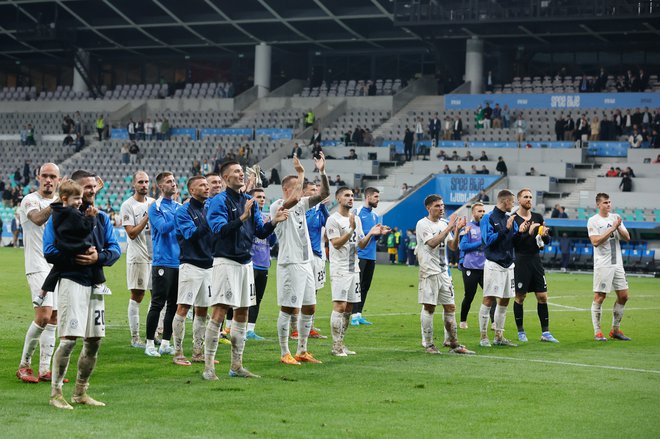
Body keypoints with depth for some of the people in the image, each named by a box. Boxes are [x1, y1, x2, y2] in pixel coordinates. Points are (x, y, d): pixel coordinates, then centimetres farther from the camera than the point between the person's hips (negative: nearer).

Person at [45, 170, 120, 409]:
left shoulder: (102, 217, 14)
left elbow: (115, 249, 8)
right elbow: (50, 252, -9)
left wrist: (98, 257, -12)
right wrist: (77, 257, -18)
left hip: (95, 283, 6)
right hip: (71, 281, -6)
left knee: (94, 340, 9)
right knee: (68, 339, -13)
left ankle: (81, 392, 21)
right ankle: (56, 393, -4)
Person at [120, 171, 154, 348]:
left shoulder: (154, 203, 13)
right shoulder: (128, 206, -6)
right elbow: (132, 233, -13)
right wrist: (148, 216, -17)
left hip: (156, 255, 6)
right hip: (138, 257, -6)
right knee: (136, 297, -4)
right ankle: (135, 337, -1)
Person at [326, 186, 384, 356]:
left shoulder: (356, 219, 15)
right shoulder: (333, 220, -8)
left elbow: (361, 245, 15)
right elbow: (336, 243, -17)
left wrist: (370, 234, -3)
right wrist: (351, 230, -25)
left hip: (354, 268, 8)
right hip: (339, 269, -8)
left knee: (348, 308, 8)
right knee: (340, 306, -13)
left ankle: (340, 343, 14)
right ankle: (336, 345, -10)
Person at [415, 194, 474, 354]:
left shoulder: (444, 224, 14)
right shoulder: (423, 224, -7)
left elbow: (453, 246, 11)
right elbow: (432, 243, -21)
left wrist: (457, 230, -5)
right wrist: (449, 227, -20)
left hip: (444, 271, 7)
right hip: (429, 272, -7)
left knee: (450, 307, 6)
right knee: (429, 307, -4)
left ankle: (454, 344, 10)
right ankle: (428, 344, 2)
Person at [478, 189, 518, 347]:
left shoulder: (509, 219, 13)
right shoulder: (488, 218, -6)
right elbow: (488, 240, -16)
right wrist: (506, 229, -18)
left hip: (508, 264, 7)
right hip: (493, 264, -7)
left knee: (504, 301, 9)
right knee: (488, 300, -7)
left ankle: (499, 337, 16)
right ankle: (483, 337, -2)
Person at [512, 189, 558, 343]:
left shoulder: (538, 217, 11)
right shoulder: (513, 219, -5)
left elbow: (547, 241, 15)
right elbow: (513, 242, -14)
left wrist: (545, 235, -7)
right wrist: (528, 233, -26)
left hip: (536, 260, 5)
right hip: (521, 262, -5)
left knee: (542, 297, 2)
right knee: (520, 297, 2)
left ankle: (545, 332, 6)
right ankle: (521, 332, 13)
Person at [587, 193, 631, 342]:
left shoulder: (616, 218, 11)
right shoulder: (593, 221, -5)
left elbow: (627, 238, 7)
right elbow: (595, 241, -17)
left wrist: (618, 227, -10)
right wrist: (612, 228, -18)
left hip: (617, 264, 6)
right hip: (602, 265, -6)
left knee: (623, 296, 6)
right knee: (599, 297, -5)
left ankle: (615, 330, 17)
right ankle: (597, 332, 1)